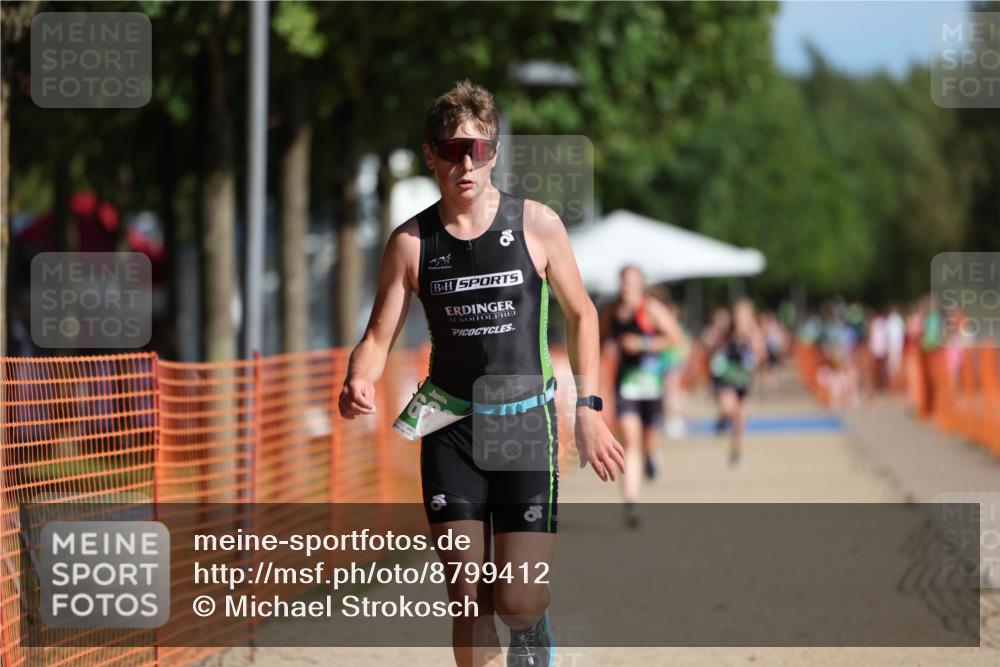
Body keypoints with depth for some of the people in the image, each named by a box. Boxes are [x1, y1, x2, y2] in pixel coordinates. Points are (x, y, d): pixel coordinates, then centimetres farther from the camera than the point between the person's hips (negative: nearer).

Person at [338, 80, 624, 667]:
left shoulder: (537, 225, -3)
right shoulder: (412, 242, -1)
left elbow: (581, 313, 8)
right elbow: (379, 337, 1)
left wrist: (588, 408, 0)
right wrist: (359, 381, -22)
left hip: (526, 421, -1)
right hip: (451, 426, 1)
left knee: (517, 601, -9)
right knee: (468, 602, -2)